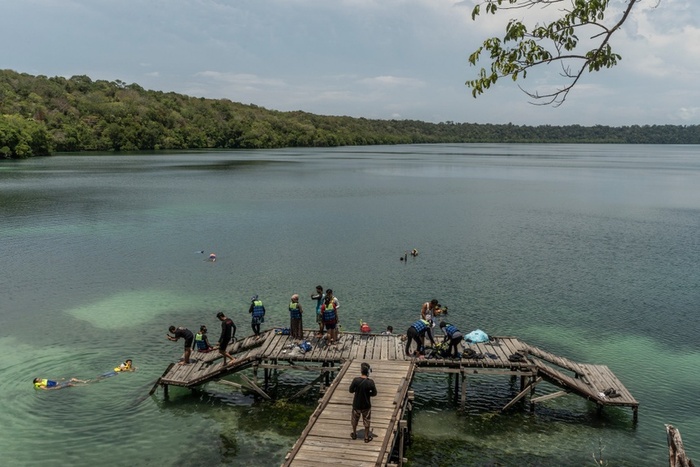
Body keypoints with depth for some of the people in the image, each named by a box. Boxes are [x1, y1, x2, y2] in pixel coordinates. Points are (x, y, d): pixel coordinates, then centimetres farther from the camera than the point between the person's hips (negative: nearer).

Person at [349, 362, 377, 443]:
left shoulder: (356, 380, -21)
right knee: (366, 421, 20)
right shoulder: (370, 382, -22)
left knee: (354, 420, 25)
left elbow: (351, 391, -9)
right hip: (366, 405, -1)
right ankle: (367, 437, 32)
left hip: (356, 404, 1)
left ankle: (354, 434, 42)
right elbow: (374, 393, -10)